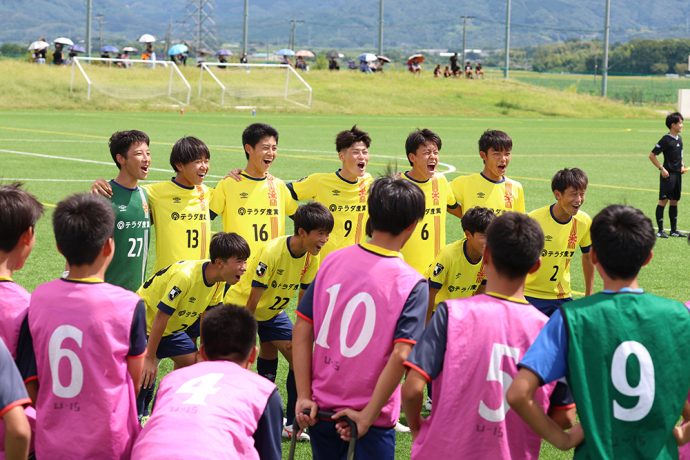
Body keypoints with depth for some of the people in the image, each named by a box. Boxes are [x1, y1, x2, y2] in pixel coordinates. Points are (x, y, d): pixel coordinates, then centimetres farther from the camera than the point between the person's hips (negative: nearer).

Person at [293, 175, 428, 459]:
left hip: (320, 408, 4)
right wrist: (367, 416, -17)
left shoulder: (333, 261, -1)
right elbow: (400, 356, -21)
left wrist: (304, 397, -1)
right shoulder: (412, 284, -13)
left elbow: (302, 331, -2)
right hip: (372, 416, -4)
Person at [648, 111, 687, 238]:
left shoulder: (679, 139, 10)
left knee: (674, 201, 12)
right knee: (663, 200, -5)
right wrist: (661, 169, -15)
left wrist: (682, 165, 10)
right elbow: (652, 155, -13)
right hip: (668, 175, -8)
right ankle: (660, 230, -3)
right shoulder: (666, 140, -13)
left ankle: (674, 230, 18)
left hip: (678, 174, 8)